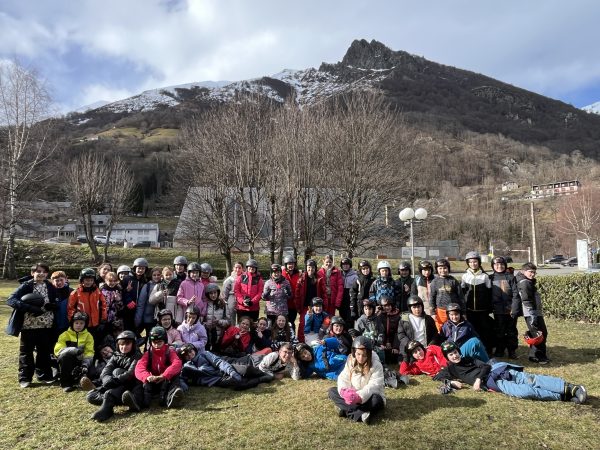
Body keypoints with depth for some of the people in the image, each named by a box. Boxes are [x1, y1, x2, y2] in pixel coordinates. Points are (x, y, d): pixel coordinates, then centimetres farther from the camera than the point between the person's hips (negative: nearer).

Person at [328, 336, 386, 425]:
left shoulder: (376, 365, -17)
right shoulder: (350, 362, -4)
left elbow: (373, 386, -27)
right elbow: (343, 378, -11)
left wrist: (359, 396, -42)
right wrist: (344, 391, -34)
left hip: (369, 398, -4)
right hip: (353, 395, 4)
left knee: (376, 399, -38)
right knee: (332, 391, -14)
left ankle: (345, 410, -31)